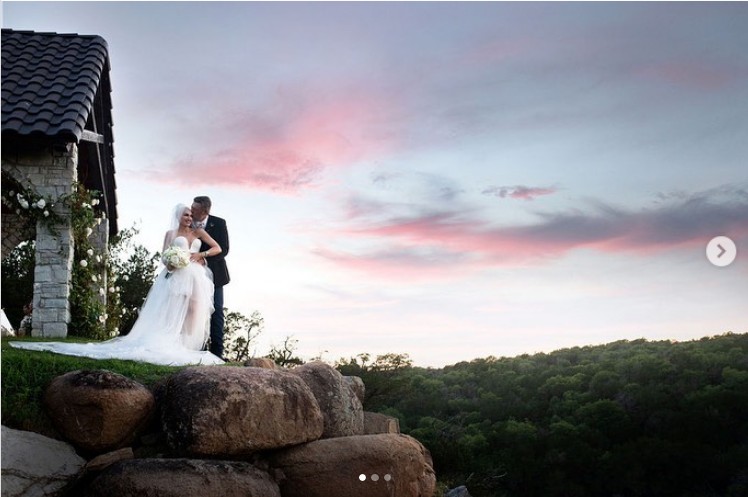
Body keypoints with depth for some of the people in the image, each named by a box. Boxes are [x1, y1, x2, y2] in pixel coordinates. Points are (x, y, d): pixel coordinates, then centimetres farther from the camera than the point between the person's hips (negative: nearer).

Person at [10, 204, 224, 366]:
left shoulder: (198, 232, 18)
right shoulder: (171, 233, 15)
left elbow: (218, 248, 13)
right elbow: (164, 257, 8)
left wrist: (200, 254, -3)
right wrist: (168, 263, -15)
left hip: (195, 277, 2)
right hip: (176, 277, -2)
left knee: (193, 312, -8)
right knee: (169, 312, -11)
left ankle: (184, 347, -5)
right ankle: (163, 345, -12)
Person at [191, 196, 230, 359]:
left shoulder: (219, 223, -6)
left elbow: (223, 250, -11)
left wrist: (204, 258, -22)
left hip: (213, 273, -1)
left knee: (216, 311, 0)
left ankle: (217, 350, 4)